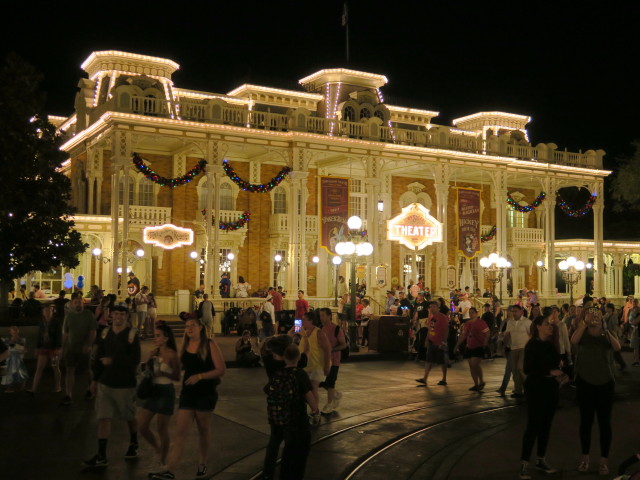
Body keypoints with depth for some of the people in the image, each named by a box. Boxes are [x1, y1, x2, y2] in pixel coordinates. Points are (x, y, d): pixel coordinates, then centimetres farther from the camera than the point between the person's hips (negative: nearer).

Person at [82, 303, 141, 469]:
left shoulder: (131, 334, -13)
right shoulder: (105, 333, 3)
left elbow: (135, 360, -18)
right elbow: (99, 357, 11)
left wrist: (113, 361, -18)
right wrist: (96, 377, 4)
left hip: (125, 384, -3)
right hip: (106, 383, 4)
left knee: (129, 417, 15)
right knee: (103, 417, -1)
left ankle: (133, 445, 39)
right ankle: (101, 456, 3)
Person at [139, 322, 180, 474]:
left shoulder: (171, 354, -12)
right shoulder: (154, 352, 6)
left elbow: (177, 377, -11)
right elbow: (148, 371, 13)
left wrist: (162, 373, -24)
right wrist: (149, 361, -5)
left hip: (165, 392, -7)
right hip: (153, 390, 7)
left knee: (162, 429, 3)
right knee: (142, 426, 7)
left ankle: (163, 462, 19)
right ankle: (158, 450, 31)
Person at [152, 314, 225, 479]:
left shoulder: (209, 344, -10)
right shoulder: (185, 345, 6)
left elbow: (221, 369, -14)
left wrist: (200, 376, -22)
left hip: (206, 393, -4)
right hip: (188, 393, 4)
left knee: (203, 430, 13)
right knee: (180, 431, -4)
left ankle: (202, 465, 31)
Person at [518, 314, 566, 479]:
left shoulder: (550, 345, 8)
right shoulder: (532, 345, -12)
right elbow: (527, 369, -18)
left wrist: (561, 375, -1)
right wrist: (550, 372, -21)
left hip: (551, 389, 7)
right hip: (536, 389, -7)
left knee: (546, 425, 11)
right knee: (533, 426, -5)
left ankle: (541, 460, 23)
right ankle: (524, 464, 2)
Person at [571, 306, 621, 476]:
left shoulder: (607, 334, 1)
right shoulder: (583, 333, -1)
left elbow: (617, 347, -21)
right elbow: (574, 341, -26)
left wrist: (605, 331, -35)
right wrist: (584, 322, -35)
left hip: (605, 383, 0)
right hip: (585, 383, 0)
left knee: (604, 421, 4)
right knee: (586, 420, 8)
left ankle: (604, 460, 14)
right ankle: (585, 457, 22)